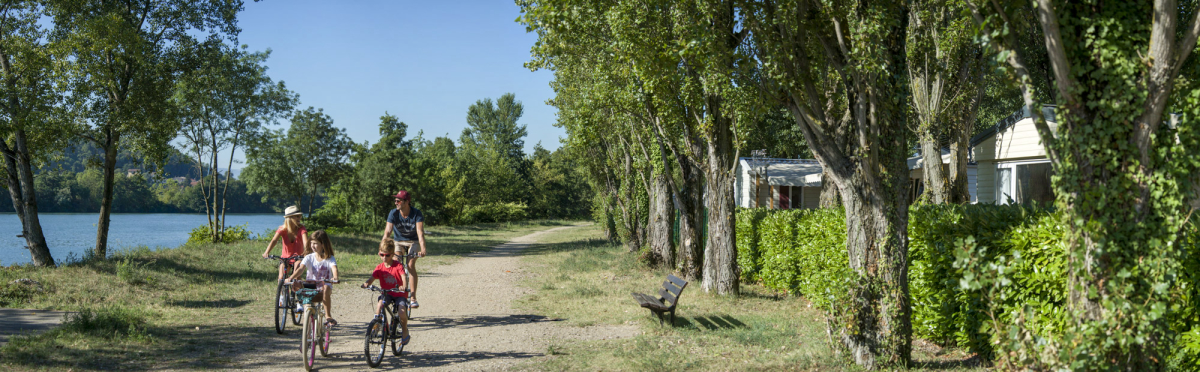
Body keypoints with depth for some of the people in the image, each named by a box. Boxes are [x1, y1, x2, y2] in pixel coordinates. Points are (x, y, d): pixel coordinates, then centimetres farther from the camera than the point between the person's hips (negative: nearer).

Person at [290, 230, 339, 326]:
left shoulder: (330, 259, -3)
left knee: (325, 289, -38)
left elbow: (334, 268, -23)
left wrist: (335, 277, -47)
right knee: (296, 284, -24)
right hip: (311, 286, 3)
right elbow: (301, 268, -11)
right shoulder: (309, 258, 4)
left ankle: (328, 316, -25)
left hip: (325, 286, -3)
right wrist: (291, 278, -30)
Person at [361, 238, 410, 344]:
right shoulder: (380, 268, 0)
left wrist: (404, 286, -47)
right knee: (379, 305, -31)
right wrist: (367, 283, -34)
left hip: (399, 294, -3)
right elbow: (372, 278, -10)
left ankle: (404, 330, 5)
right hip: (386, 293, 3)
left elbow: (403, 276, -25)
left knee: (401, 313, -24)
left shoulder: (398, 266, -10)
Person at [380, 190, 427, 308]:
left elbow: (420, 232, -33)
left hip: (413, 242, -2)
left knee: (411, 265, -21)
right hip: (398, 242, 2)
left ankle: (413, 297, -18)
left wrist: (423, 249, -47)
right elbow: (387, 231, -26)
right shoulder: (393, 213, -18)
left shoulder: (416, 213, -22)